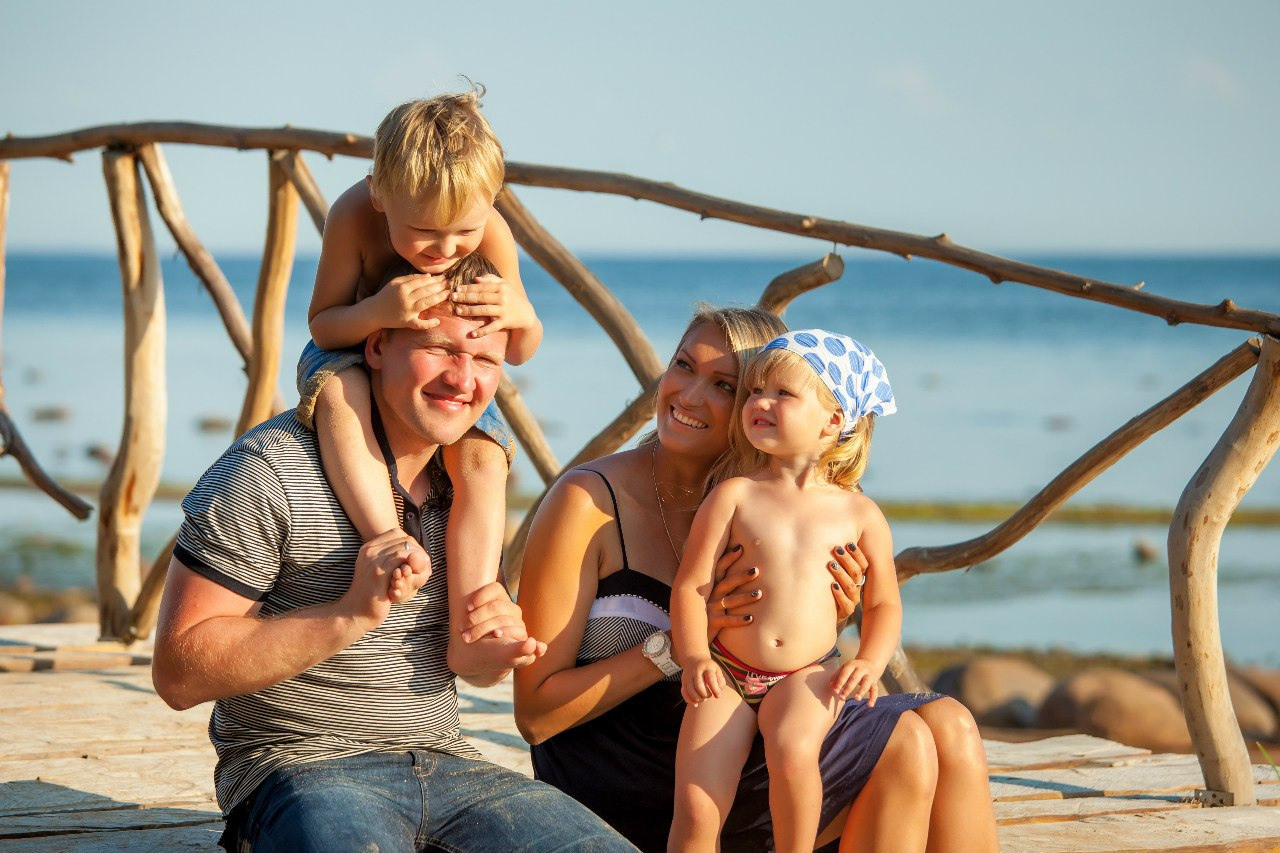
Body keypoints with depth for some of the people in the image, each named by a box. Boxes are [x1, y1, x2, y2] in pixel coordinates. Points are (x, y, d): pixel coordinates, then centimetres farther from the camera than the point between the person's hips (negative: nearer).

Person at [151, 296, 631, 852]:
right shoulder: (270, 469, -11)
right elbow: (178, 674, -14)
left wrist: (489, 655, -2)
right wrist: (349, 614, -23)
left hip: (445, 765, 6)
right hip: (301, 766, -6)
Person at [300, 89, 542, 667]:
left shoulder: (490, 234, -25)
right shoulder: (353, 216, -31)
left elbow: (519, 353, -13)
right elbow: (322, 325, -22)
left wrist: (520, 316, -38)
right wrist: (378, 311, -44)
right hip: (355, 351, -2)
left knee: (484, 457, -27)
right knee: (338, 392, -39)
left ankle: (468, 627, -30)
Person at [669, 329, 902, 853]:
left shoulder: (860, 514, 3)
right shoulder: (735, 495, -2)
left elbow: (883, 602, 13)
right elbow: (690, 585, -4)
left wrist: (870, 661, -5)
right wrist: (694, 658, -18)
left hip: (807, 675, 0)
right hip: (727, 673, 0)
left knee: (792, 750, -33)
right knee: (696, 808, -18)